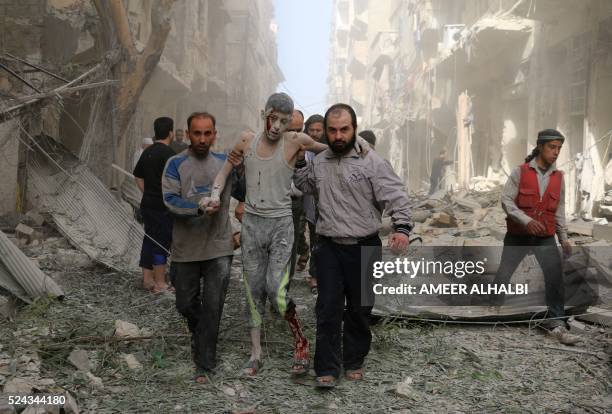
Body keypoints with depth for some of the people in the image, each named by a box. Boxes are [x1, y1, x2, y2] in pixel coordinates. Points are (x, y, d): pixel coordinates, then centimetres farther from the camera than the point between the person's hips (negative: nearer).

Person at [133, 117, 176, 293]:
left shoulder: (147, 152, 11)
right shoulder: (167, 153, -15)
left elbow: (138, 176, 18)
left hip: (147, 204, 8)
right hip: (163, 206, -8)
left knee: (150, 240, 15)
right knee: (162, 243, -2)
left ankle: (147, 279, 21)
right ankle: (160, 284, 3)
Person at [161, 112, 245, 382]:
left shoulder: (225, 162, 6)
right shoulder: (176, 164, -2)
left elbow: (243, 192, 16)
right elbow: (170, 199, -14)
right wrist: (200, 208, -28)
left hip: (219, 248, 1)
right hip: (186, 248, 0)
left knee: (212, 307, 0)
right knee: (186, 304, 14)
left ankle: (204, 364, 11)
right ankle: (199, 334, 45)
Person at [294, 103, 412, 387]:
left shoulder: (372, 162, -8)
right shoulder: (319, 162, 8)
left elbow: (396, 197, -13)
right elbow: (307, 187, 27)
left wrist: (401, 228, -28)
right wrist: (298, 164, 11)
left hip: (364, 247, -3)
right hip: (329, 247, 3)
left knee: (359, 308, 11)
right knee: (328, 308, 0)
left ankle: (354, 362, 28)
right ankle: (327, 369, 9)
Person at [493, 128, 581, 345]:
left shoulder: (558, 177, 4)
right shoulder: (520, 172, -6)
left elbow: (559, 209, 13)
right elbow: (506, 200, -11)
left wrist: (564, 237, 7)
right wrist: (526, 220, -24)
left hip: (545, 238, 2)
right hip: (518, 236, -2)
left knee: (556, 277, -12)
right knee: (503, 275, 5)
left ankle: (556, 324, -5)